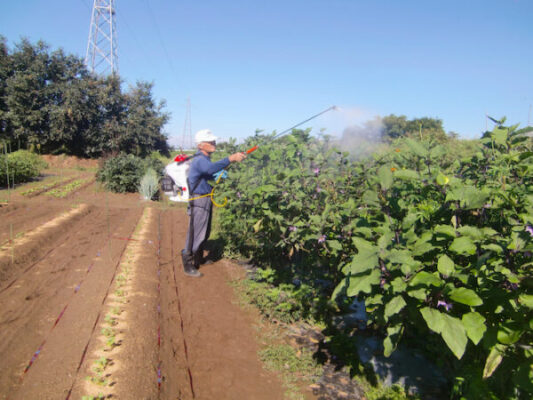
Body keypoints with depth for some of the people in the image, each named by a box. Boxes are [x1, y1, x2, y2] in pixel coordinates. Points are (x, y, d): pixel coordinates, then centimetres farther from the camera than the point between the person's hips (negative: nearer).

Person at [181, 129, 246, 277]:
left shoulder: (205, 159, 13)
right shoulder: (199, 160, -20)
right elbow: (210, 168, -43)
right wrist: (231, 159, -49)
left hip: (206, 199, 10)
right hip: (199, 201, -10)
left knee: (205, 232, 20)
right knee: (195, 233, -4)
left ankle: (198, 258, 35)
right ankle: (188, 265, 7)